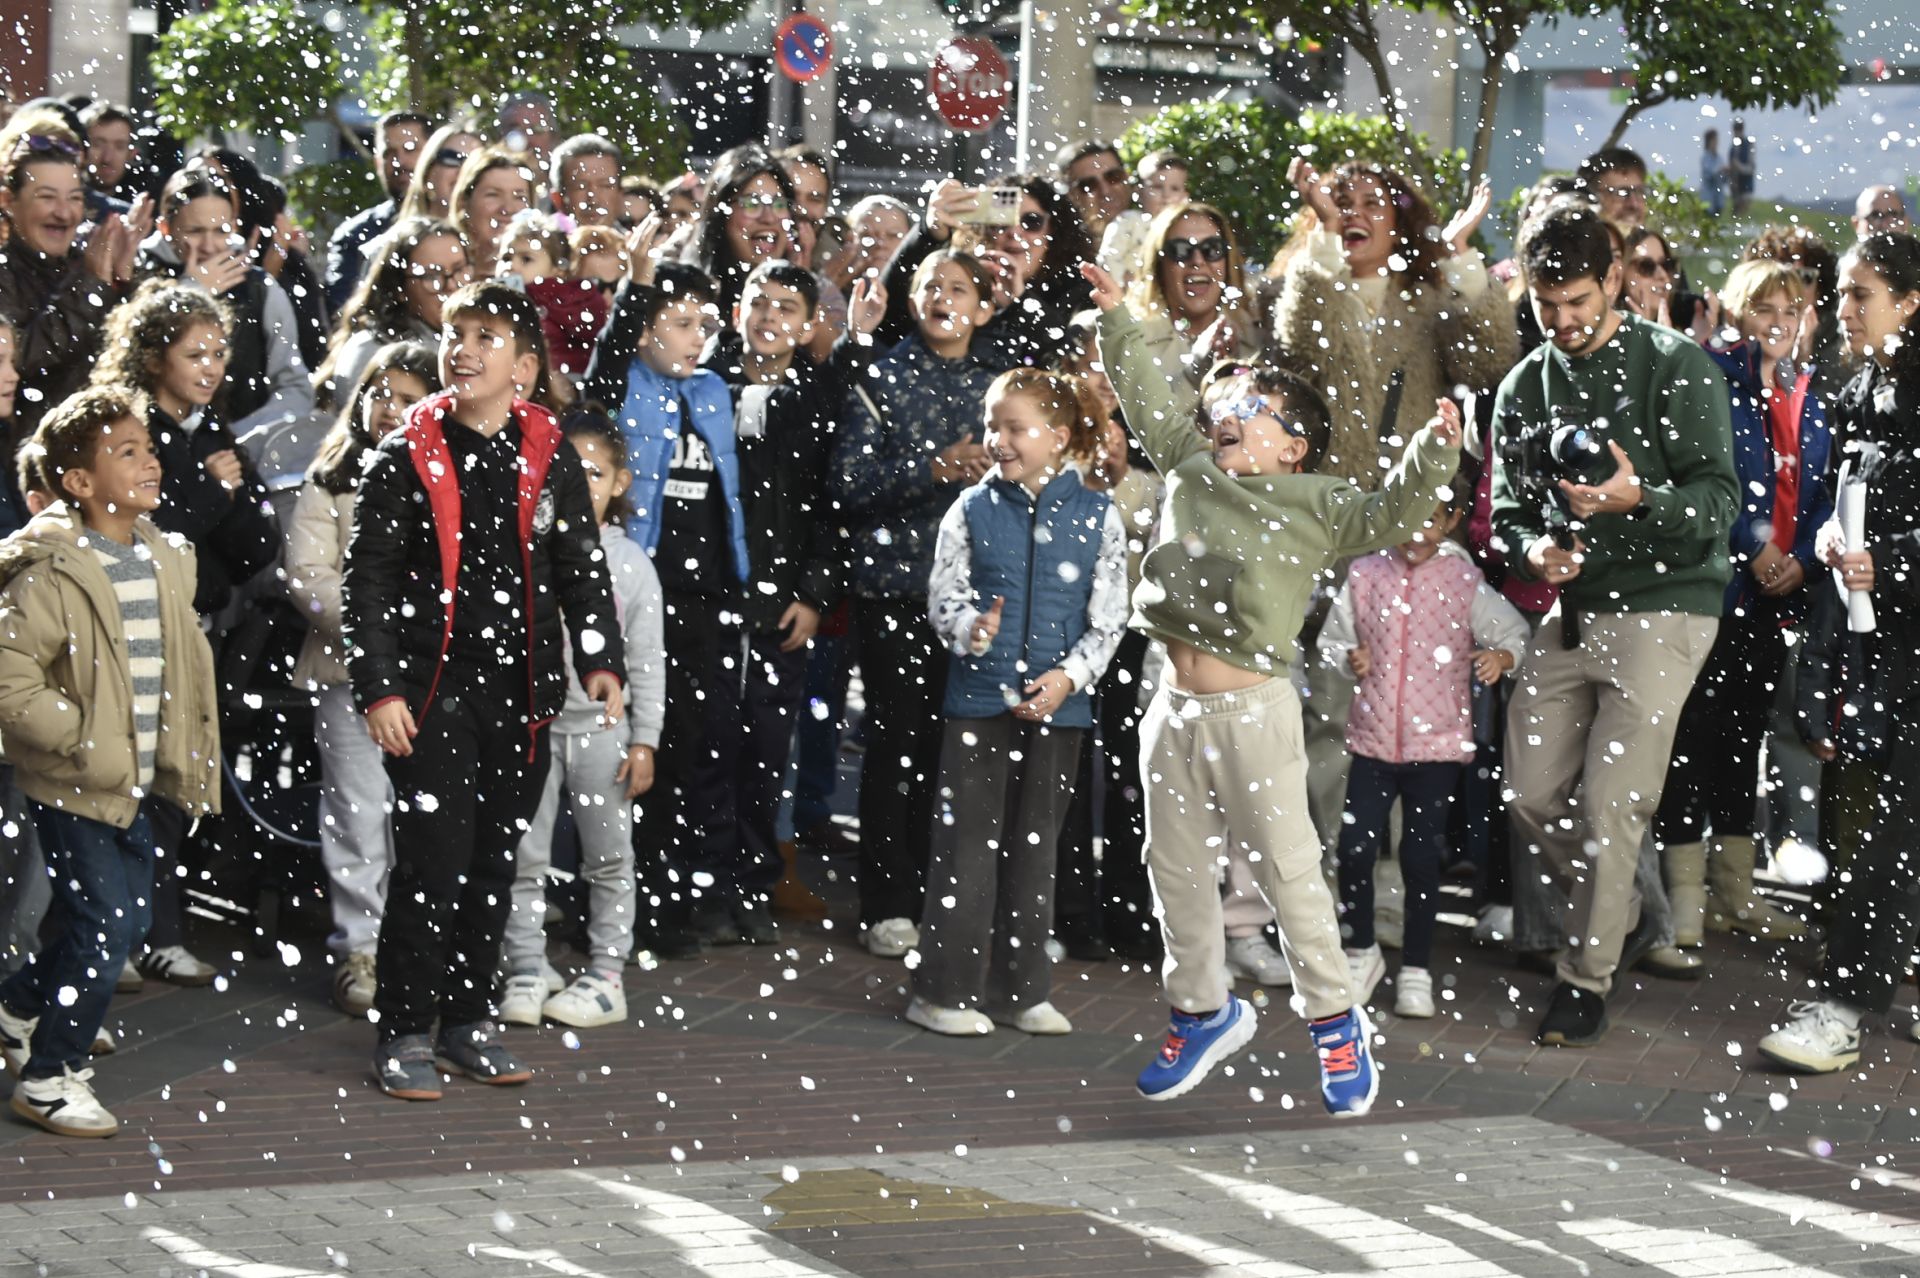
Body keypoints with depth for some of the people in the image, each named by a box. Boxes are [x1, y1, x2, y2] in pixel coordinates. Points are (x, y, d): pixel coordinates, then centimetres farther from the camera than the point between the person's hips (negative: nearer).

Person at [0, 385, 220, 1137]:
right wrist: (84, 738, -22)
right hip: (75, 789, -8)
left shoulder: (164, 561, 7)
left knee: (131, 920, 15)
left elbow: (183, 662, 20)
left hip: (136, 785, 8)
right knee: (106, 930, -8)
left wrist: (186, 753, 13)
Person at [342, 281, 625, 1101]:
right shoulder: (406, 456, -3)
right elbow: (366, 581, -3)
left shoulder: (549, 456, 6)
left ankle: (466, 1024, 22)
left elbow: (582, 568, 11)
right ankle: (404, 1034, 3)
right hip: (433, 690, -4)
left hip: (520, 689, 4)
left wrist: (601, 661, -2)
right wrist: (379, 688, -11)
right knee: (432, 863, -7)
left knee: (494, 863, 10)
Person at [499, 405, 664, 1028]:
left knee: (609, 858, 6)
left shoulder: (630, 562, -1)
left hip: (602, 725, 0)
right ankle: (525, 972, 12)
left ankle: (606, 975, 14)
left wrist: (644, 741, -3)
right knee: (524, 856, 4)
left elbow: (648, 661, 0)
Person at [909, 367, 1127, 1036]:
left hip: (1058, 701, 1)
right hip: (979, 697, -1)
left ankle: (1021, 991, 18)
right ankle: (944, 990, 4)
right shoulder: (972, 509, 0)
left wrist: (1070, 675, -12)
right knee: (967, 840, -1)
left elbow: (1109, 617, 1)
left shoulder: (1097, 516, 1)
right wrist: (970, 629, -21)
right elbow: (943, 596, 0)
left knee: (1034, 844, 10)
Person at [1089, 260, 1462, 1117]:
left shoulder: (1315, 506, -1)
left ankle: (1335, 1022, 9)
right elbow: (1145, 401, 22)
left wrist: (1434, 451, -24)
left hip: (1253, 708, -6)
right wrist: (1115, 320, 18)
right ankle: (1203, 1009, 28)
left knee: (1288, 867, -2)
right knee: (1176, 868, 12)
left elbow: (1391, 511, -10)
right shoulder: (1190, 470, 14)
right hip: (1176, 707, 6)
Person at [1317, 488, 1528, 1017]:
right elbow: (1333, 635, 12)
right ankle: (1362, 952, 20)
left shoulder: (1466, 583, -4)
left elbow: (1517, 634, 0)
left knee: (1421, 858, 2)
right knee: (1355, 850, -3)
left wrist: (1501, 657, -20)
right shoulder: (1365, 575, 1)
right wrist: (1348, 656, -8)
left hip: (1438, 741, -1)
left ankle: (1416, 969, 16)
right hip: (1373, 736, 2)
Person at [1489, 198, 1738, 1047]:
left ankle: (1588, 977, 5)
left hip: (1664, 605, -6)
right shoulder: (1524, 388, 10)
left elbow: (1720, 497, -11)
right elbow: (1509, 511, 10)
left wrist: (1638, 498, -30)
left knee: (1611, 801, -8)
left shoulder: (1675, 366, -6)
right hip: (1571, 609, 6)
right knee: (1531, 794, 3)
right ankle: (1625, 921, 27)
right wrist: (1533, 550, -14)